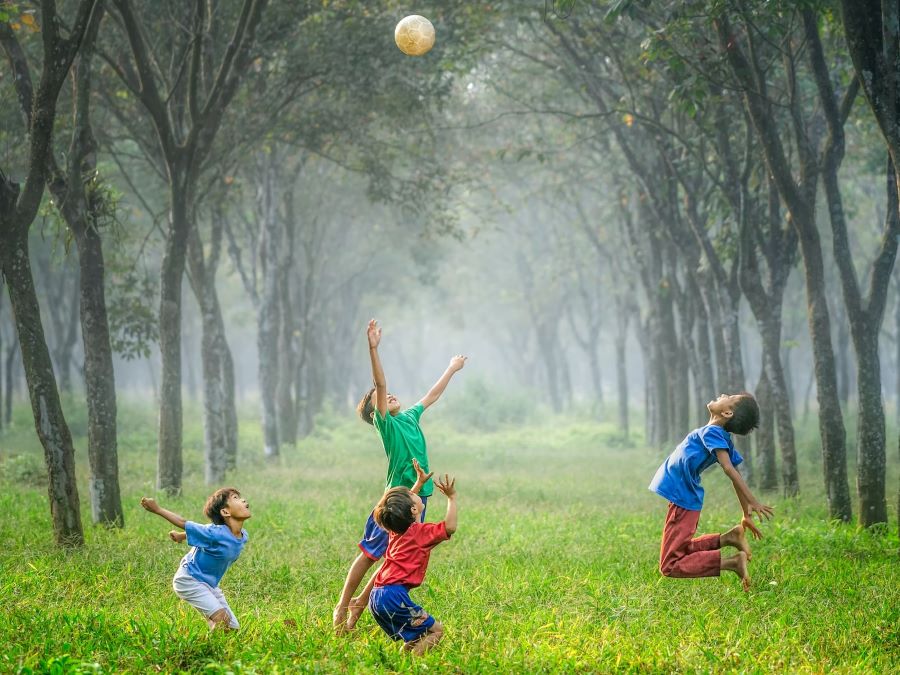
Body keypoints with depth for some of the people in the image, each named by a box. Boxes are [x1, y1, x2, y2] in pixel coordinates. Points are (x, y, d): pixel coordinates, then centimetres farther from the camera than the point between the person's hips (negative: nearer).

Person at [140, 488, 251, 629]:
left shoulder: (243, 536, -5)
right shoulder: (216, 534, -29)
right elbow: (185, 524, -14)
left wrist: (181, 535, 23)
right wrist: (157, 510, -5)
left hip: (210, 584, 8)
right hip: (189, 580, -8)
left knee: (233, 628, 5)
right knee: (221, 618, -25)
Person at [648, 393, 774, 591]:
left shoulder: (711, 432, -19)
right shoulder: (723, 438, 5)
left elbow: (729, 469, -30)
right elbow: (735, 476, 10)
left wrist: (752, 502, -38)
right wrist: (747, 515, 16)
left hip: (682, 502, -9)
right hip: (688, 500, 9)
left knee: (670, 566, -8)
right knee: (681, 551, 27)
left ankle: (732, 562, -18)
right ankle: (727, 538, 9)